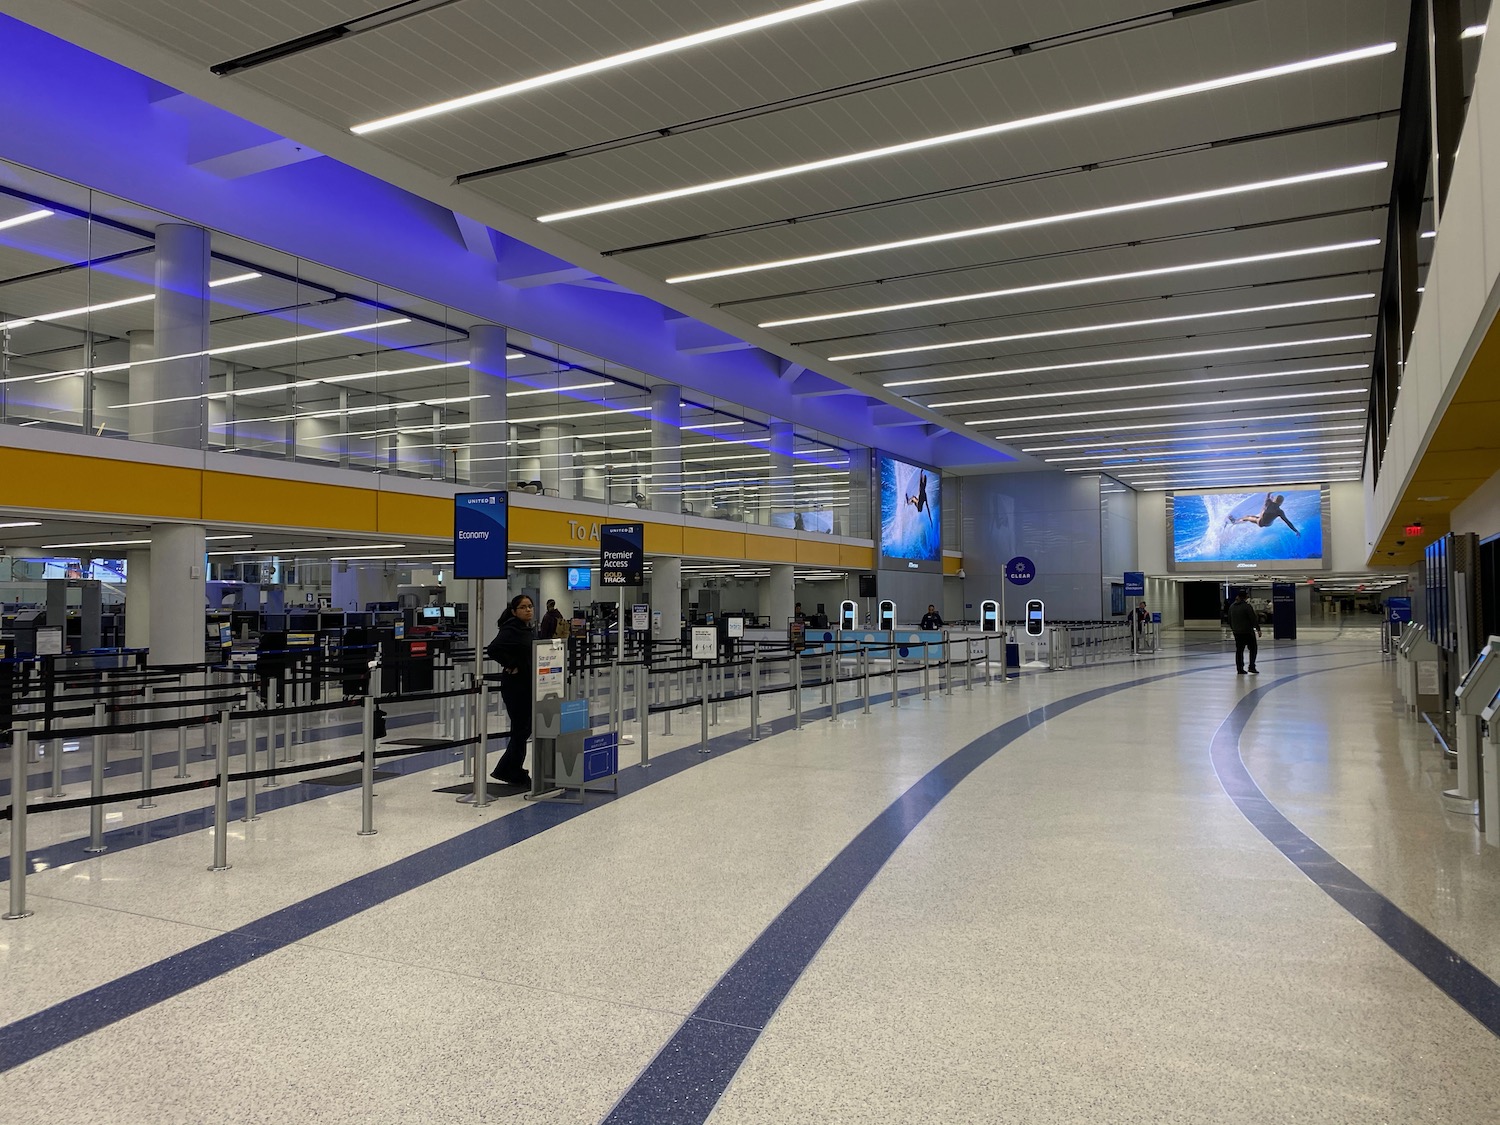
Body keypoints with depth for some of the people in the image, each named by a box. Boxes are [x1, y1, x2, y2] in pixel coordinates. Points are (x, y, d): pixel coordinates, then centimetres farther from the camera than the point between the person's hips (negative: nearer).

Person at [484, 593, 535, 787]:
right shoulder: (511, 629, -15)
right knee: (521, 730, -1)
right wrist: (511, 666, -20)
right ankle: (517, 775, 11)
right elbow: (493, 649, -28)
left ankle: (504, 771, 25)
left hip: (528, 686, 9)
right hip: (515, 686, -9)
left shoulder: (528, 629, 13)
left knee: (525, 728, 14)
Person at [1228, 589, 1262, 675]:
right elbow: (1254, 619, -14)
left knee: (1239, 650, 9)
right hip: (1247, 631, -6)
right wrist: (1258, 629, -7)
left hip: (1236, 632, 6)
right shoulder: (1247, 606, -15)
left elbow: (1230, 619, 16)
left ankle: (1239, 669, 9)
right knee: (1253, 648, 5)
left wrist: (1232, 628, 27)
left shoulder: (1232, 606, 7)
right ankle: (1252, 667, -2)